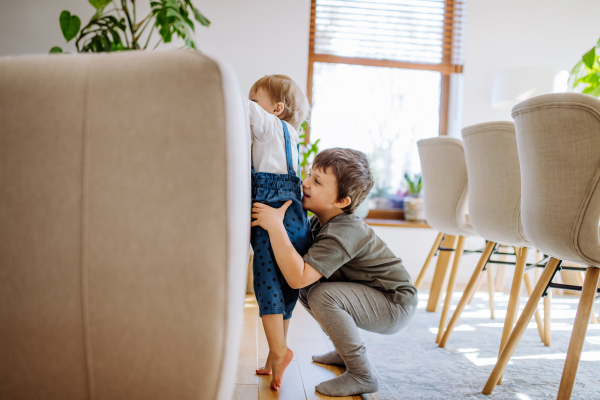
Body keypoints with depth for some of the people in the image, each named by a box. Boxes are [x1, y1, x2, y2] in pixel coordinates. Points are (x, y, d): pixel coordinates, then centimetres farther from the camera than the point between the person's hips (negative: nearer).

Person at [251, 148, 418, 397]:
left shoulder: (343, 234, -30)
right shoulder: (322, 221, -1)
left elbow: (297, 277, -40)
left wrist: (275, 226, -37)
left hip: (396, 305, -9)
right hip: (373, 299, 9)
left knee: (322, 295, -28)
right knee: (307, 290, 7)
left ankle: (361, 375, -12)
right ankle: (346, 352, 21)